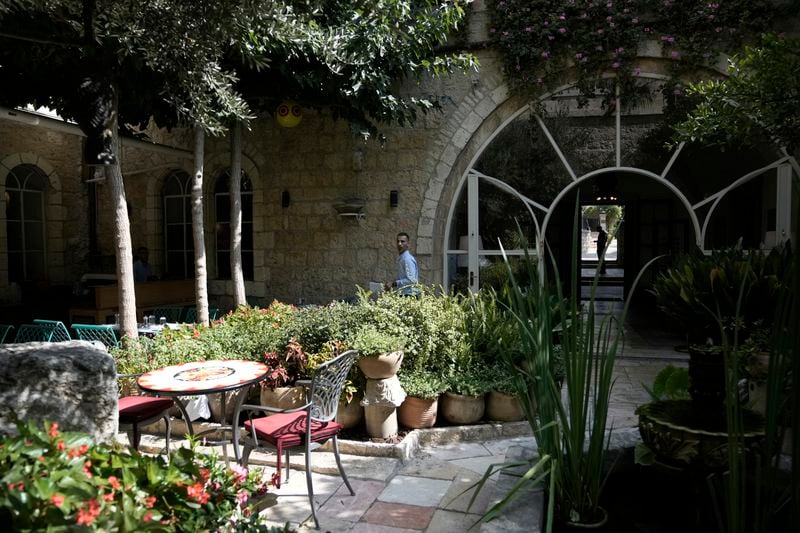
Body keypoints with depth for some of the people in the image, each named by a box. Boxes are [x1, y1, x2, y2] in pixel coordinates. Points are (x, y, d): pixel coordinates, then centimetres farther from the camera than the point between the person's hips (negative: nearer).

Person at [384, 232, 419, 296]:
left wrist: (393, 284, -19)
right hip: (403, 294, 9)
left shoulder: (407, 259, -14)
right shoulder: (400, 258, 15)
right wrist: (392, 282, 11)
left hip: (409, 295, -9)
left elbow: (411, 280, -22)